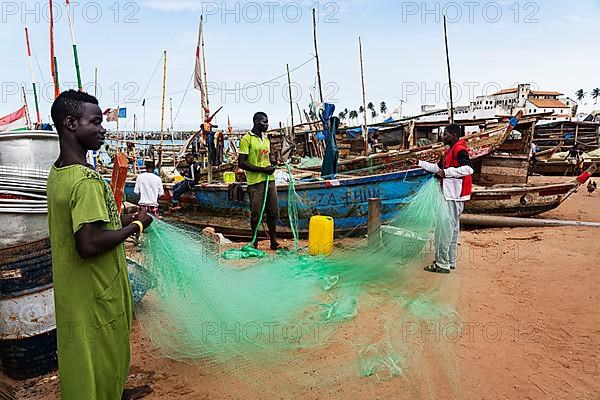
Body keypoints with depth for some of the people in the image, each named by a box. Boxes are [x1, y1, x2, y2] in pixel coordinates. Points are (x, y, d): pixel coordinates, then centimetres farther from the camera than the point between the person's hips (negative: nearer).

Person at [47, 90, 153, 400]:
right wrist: (136, 226, -19)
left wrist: (122, 219, 5)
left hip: (74, 289, 9)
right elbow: (89, 245, -32)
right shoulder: (87, 180, -27)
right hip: (94, 292, -9)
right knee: (100, 354, 11)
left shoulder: (58, 171, 4)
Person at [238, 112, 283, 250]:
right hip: (255, 182, -7)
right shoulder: (247, 139, -7)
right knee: (256, 214, 0)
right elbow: (241, 163, -12)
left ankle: (273, 241, 16)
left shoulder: (266, 139, 17)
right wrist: (263, 169, -14)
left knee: (273, 212, 7)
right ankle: (254, 242, 13)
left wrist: (270, 168, 4)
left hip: (269, 180, 7)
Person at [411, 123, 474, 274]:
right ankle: (450, 261, 25)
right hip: (451, 195, 11)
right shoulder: (449, 151, 18)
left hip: (453, 196, -11)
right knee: (452, 229, 15)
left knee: (444, 229, -9)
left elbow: (468, 169, -28)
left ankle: (442, 264, -5)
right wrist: (419, 163, 23)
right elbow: (438, 168, 29)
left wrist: (446, 172, -24)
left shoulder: (459, 150, -14)